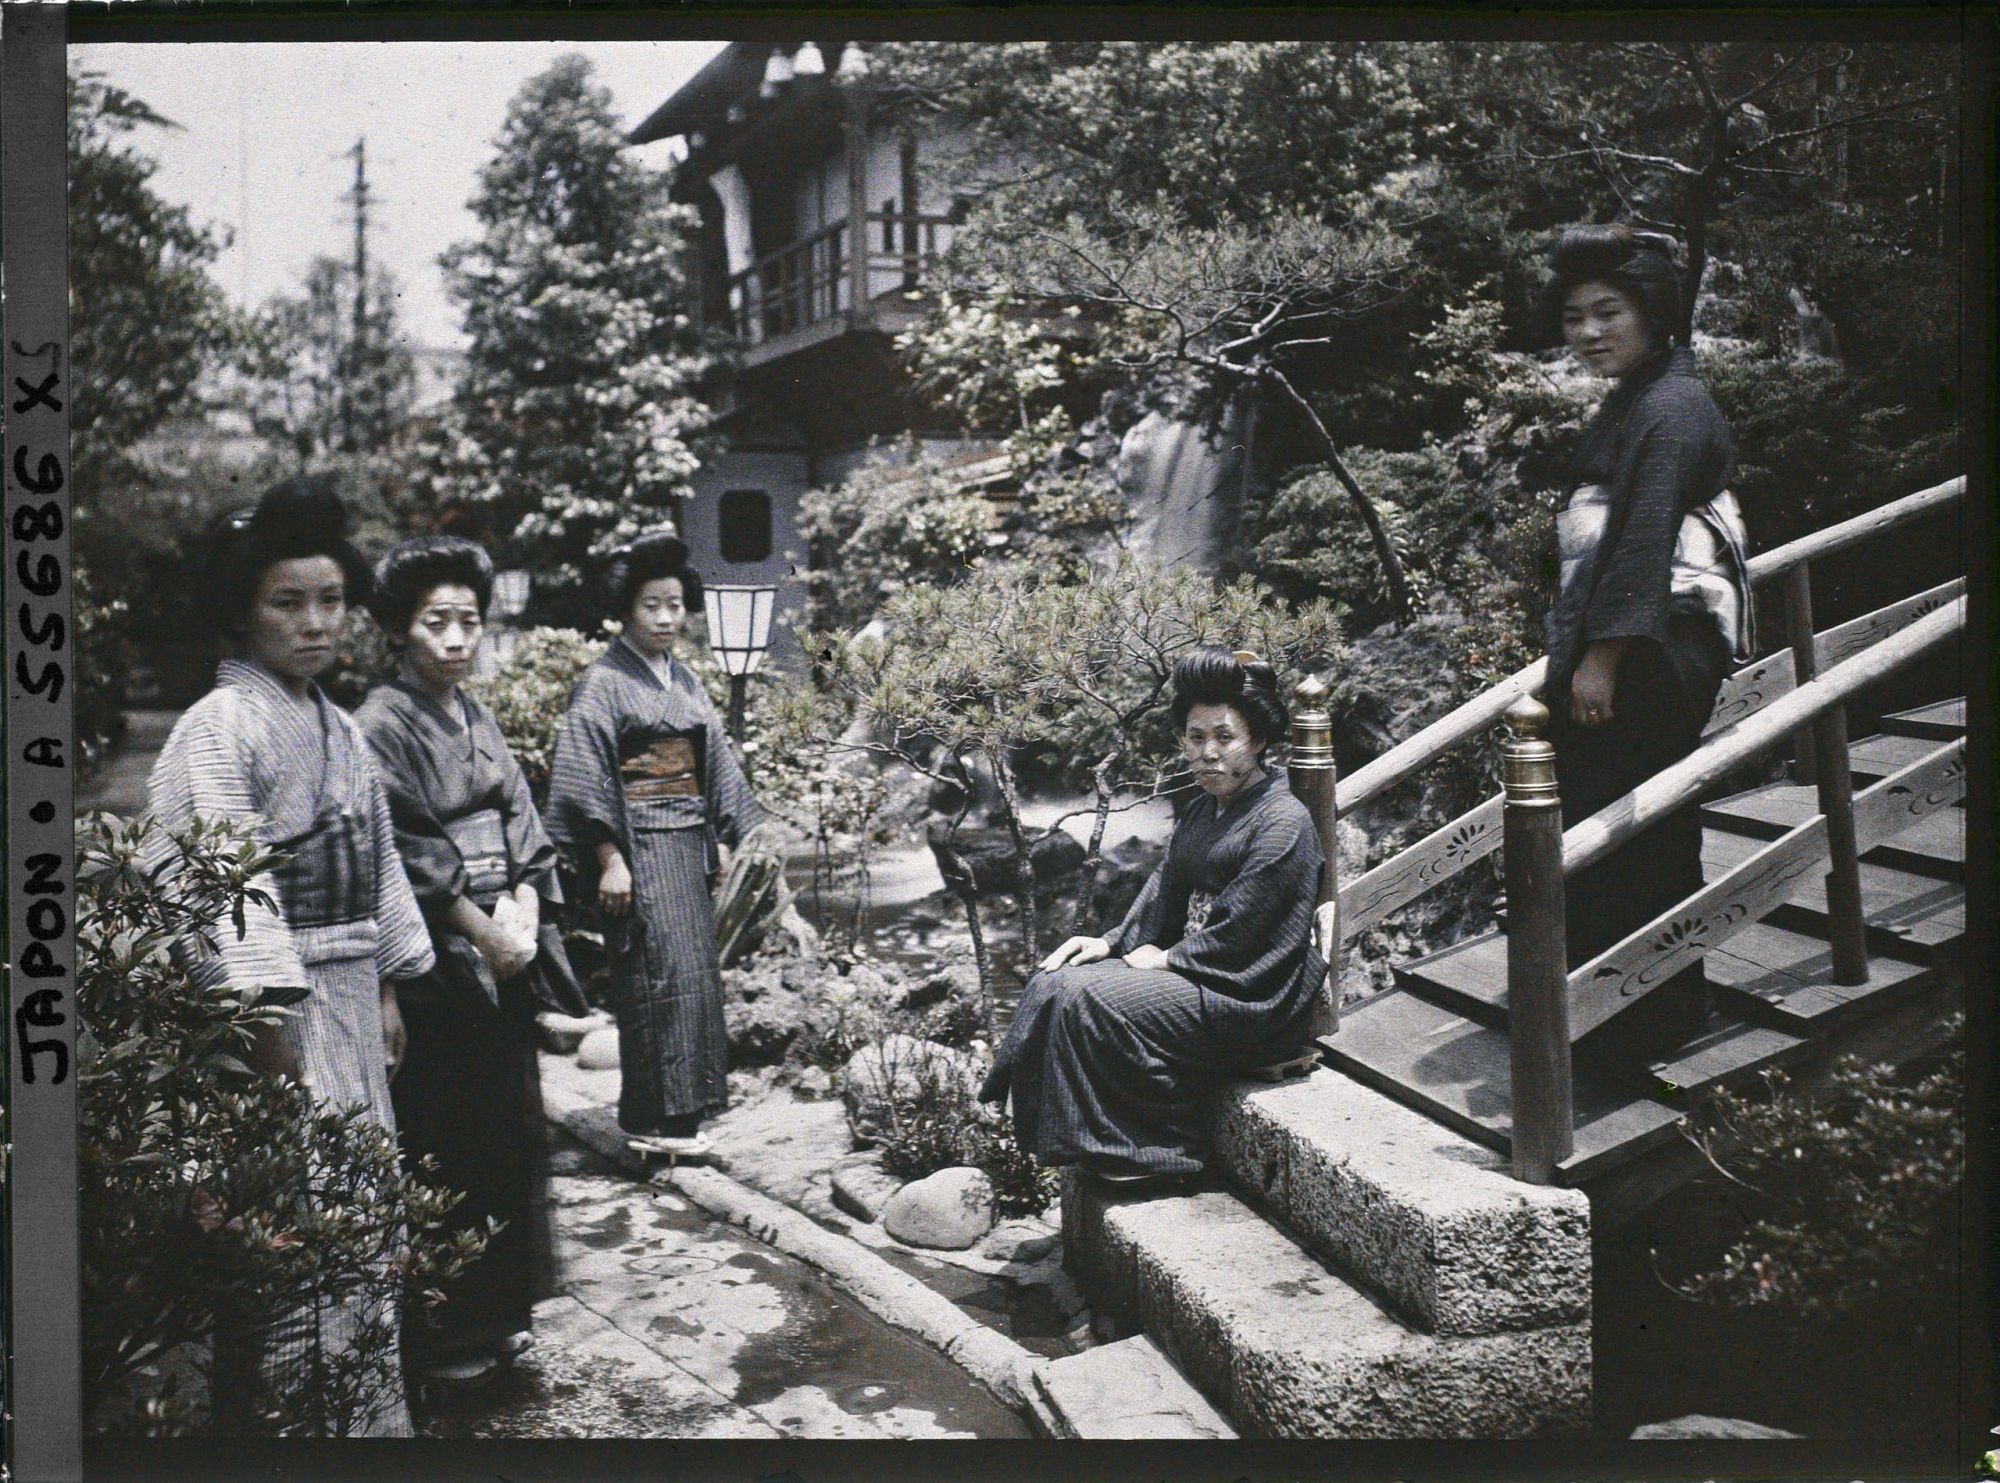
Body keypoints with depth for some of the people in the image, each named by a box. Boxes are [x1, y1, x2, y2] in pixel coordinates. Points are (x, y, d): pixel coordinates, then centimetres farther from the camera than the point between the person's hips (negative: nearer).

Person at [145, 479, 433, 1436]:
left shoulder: (338, 728, 13)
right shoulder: (220, 726, -12)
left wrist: (388, 988, 17)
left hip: (347, 997, 8)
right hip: (270, 1000, -8)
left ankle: (367, 1408, 28)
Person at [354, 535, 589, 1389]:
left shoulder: (476, 719, 13)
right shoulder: (383, 726, -10)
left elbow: (521, 826, 11)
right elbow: (409, 859, -16)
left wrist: (524, 911, -6)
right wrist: (485, 934, -14)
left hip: (501, 959, 7)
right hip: (436, 967, -7)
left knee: (506, 1126, 13)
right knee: (442, 1147, -1)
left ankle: (496, 1309, 26)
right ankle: (441, 1330, 13)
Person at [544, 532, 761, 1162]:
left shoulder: (684, 682, 16)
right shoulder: (603, 683, -6)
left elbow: (714, 762, 20)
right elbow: (585, 776, -13)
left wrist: (722, 839, 14)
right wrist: (609, 860, -18)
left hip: (688, 844, 7)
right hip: (639, 846, -7)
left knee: (696, 971, 8)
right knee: (661, 972, -11)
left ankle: (683, 1110, 16)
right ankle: (655, 1120, -5)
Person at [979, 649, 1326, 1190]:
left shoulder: (1283, 821, -15)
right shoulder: (1202, 811, 13)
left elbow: (1237, 932, -19)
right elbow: (1164, 892, 14)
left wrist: (1167, 958, -11)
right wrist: (1113, 941, -1)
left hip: (1252, 1003, -9)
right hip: (1194, 972, 9)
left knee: (1089, 1001, -21)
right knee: (1058, 981, -5)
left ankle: (1153, 1152, -7)